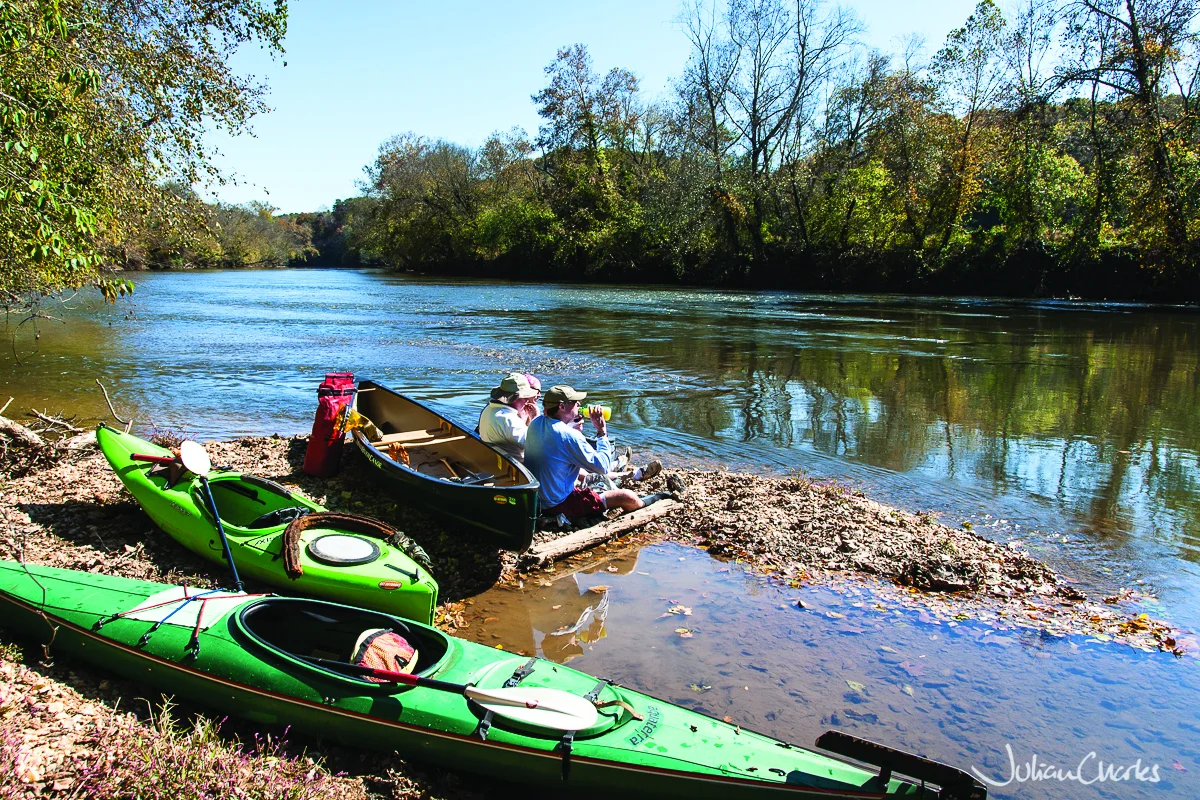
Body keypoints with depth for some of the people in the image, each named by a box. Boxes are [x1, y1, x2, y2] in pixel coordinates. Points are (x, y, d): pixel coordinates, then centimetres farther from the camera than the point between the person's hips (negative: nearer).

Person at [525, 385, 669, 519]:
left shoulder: (536, 424, -3)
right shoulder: (569, 436, -27)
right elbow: (603, 467, -19)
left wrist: (572, 427, 4)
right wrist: (602, 431, -12)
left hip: (536, 498, 9)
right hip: (558, 505, -9)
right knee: (627, 497, -3)